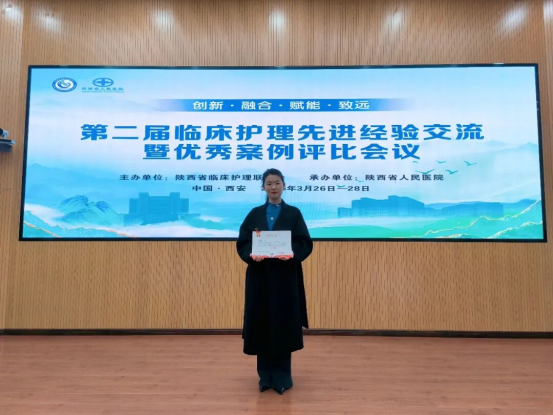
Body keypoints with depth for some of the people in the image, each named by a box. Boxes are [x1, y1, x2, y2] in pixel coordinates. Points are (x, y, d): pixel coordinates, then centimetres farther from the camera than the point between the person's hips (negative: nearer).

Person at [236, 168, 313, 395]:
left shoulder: (294, 213, 3)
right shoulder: (255, 214, 8)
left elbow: (305, 243, -3)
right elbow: (242, 243, 3)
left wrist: (292, 254, -22)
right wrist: (251, 255, -17)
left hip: (285, 276, -1)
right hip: (260, 276, 2)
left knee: (283, 324, 2)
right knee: (261, 324, 6)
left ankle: (282, 376, 18)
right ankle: (265, 376, 22)